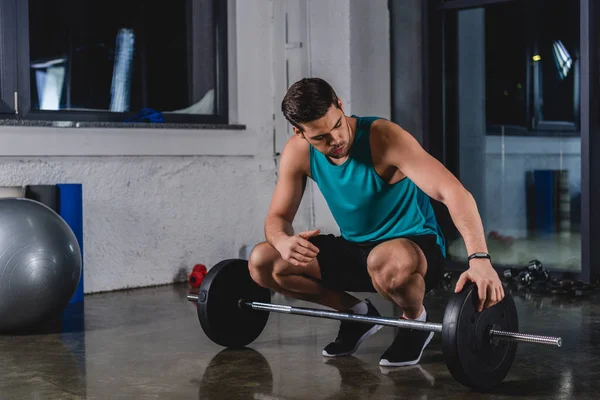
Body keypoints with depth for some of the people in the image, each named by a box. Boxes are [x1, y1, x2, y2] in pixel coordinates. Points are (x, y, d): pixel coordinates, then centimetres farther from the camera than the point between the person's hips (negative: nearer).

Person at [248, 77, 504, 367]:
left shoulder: (382, 137, -25)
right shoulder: (297, 153, -10)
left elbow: (454, 192, -34)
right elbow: (277, 217, -4)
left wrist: (479, 258, -50)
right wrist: (283, 240, -31)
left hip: (416, 248, -5)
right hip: (354, 249, 6)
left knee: (386, 262, -43)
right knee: (261, 263, -11)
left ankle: (415, 321, -6)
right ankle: (356, 314, 9)